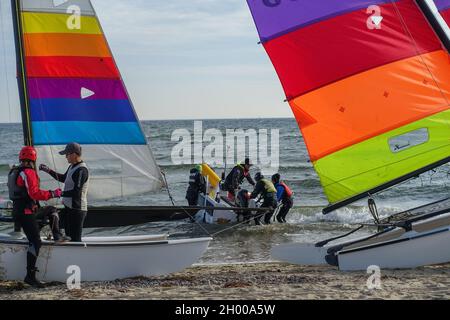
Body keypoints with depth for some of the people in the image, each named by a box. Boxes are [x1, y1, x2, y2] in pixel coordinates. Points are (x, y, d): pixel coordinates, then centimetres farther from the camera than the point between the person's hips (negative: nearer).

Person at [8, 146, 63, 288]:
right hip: (26, 213, -10)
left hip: (18, 210, 10)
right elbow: (35, 193, -24)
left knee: (52, 210, 24)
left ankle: (57, 236, 14)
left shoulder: (13, 172, 13)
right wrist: (53, 194, -15)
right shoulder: (29, 173, -16)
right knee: (35, 242, -12)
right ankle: (30, 276, -14)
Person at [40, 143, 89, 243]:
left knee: (75, 239, -10)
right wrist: (49, 171, 25)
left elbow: (76, 191, -23)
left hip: (76, 210, -10)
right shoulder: (72, 167, 13)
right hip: (69, 208, 10)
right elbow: (63, 178, 31)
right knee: (69, 237, 17)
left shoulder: (81, 170, -18)